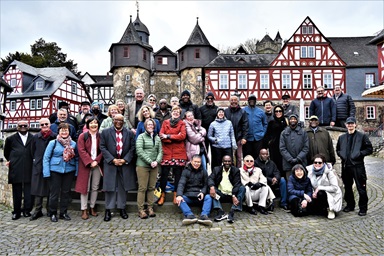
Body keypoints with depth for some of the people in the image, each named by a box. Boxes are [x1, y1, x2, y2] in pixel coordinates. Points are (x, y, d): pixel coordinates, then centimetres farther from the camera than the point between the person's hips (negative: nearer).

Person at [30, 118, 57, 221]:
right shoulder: (35, 137, 5)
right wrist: (35, 159, 8)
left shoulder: (55, 137, -4)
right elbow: (32, 151, 13)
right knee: (38, 189, 5)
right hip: (38, 166, 2)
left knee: (50, 189, 5)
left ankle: (50, 210, 17)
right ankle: (38, 210, 14)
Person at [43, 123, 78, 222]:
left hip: (69, 171, 2)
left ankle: (64, 212, 22)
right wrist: (46, 172, -9)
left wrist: (77, 171, 1)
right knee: (54, 192, 3)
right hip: (55, 170, -2)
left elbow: (77, 158, 9)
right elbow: (46, 157, -2)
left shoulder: (73, 143, 6)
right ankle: (53, 213, 19)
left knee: (66, 192, 9)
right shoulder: (53, 142, -1)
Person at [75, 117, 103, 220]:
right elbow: (81, 150, -7)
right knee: (85, 187, 1)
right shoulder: (83, 136, 0)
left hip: (97, 164, 2)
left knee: (95, 187, 8)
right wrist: (90, 162, -15)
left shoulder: (101, 136, 6)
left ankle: (92, 207, 20)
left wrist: (96, 161, -11)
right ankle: (84, 210, 9)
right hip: (85, 165, -2)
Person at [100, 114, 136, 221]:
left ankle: (122, 208, 20)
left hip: (125, 164, 1)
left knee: (123, 187, 9)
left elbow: (132, 148, 2)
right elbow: (102, 147, -3)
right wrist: (113, 160, -12)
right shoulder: (105, 132, 2)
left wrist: (125, 160, -9)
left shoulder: (129, 133, 5)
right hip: (110, 164, -1)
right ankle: (108, 210, 13)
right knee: (110, 188, 3)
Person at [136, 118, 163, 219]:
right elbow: (139, 151, -10)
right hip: (142, 165, -4)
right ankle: (141, 210, 6)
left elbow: (160, 151, 10)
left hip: (154, 166, 4)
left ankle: (150, 208, 17)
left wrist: (157, 161, -8)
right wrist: (150, 162, -14)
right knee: (142, 188, -1)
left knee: (152, 188, 8)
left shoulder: (157, 137, 13)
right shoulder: (141, 136, 0)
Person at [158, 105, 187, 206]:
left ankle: (176, 195, 16)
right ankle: (162, 195, 15)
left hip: (179, 152, 0)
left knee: (178, 174, 3)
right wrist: (175, 138, -12)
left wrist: (168, 136, -10)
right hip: (166, 152, 1)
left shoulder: (182, 123, 9)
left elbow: (183, 136, -8)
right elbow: (161, 135, -1)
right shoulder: (165, 123, 12)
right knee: (164, 173, 1)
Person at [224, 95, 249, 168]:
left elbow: (245, 125, -1)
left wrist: (244, 137, -8)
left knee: (239, 156, 7)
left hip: (239, 138, -1)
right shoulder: (225, 111, 5)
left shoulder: (242, 112, 2)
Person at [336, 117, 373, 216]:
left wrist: (359, 154, -12)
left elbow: (369, 149, -1)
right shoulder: (341, 137, 14)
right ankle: (350, 205, 26)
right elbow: (337, 150, 23)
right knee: (347, 188, 13)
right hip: (345, 166, 4)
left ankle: (363, 208, 10)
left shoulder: (362, 136, 1)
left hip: (358, 166, -4)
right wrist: (341, 154, 4)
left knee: (361, 188, -1)